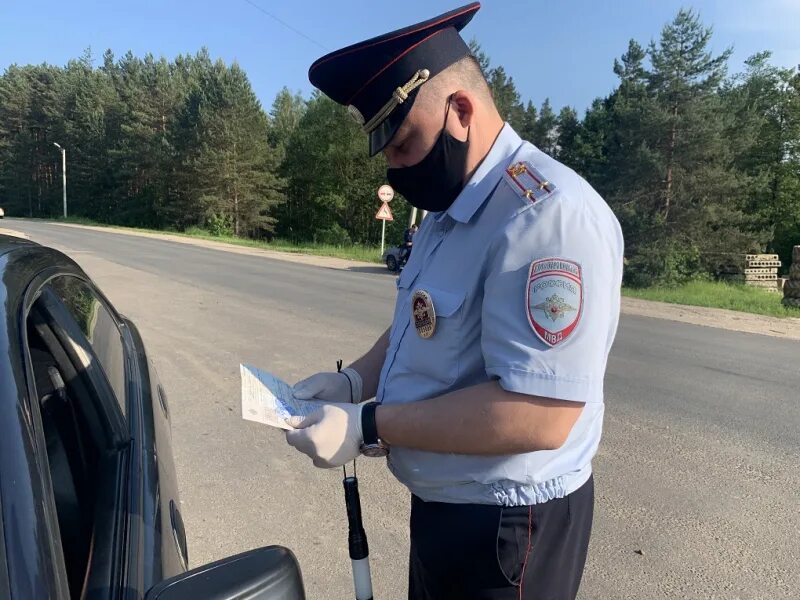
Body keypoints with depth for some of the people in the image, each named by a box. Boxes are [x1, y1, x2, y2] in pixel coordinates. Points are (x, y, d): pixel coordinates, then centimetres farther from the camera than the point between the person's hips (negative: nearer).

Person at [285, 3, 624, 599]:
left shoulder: (549, 214, -26)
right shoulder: (447, 212, 6)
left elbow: (539, 415, -31)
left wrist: (369, 427, -25)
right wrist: (354, 381, -1)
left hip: (505, 526, -8)